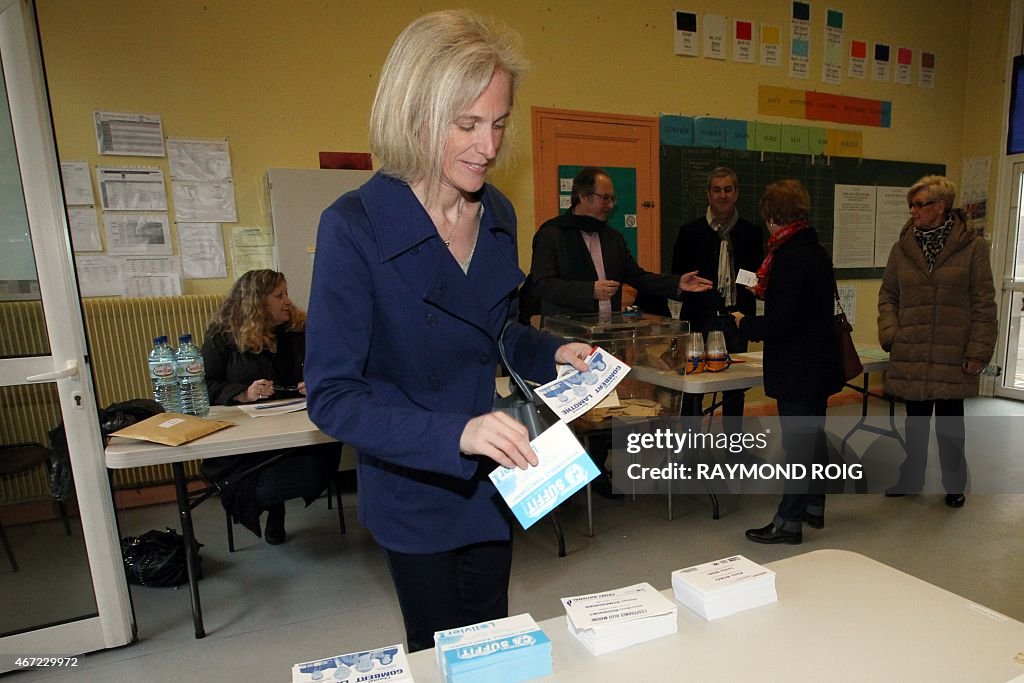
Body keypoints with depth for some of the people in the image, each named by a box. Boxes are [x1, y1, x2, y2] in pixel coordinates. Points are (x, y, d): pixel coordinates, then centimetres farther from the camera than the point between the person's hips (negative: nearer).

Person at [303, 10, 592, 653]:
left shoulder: (498, 214, -4)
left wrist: (550, 353, -7)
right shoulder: (354, 227, -22)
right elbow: (332, 397, -23)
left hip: (492, 481, 5)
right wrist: (456, 432, -35)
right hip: (415, 491, -5)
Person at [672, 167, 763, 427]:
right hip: (701, 318, -2)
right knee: (693, 388, 3)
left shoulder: (751, 232, 8)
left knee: (735, 387, 12)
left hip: (737, 319, 3)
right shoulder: (690, 232, 1)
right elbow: (677, 278, 1)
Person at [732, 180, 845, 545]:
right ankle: (814, 507, 34)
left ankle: (789, 522, 9)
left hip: (797, 370, -10)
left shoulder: (790, 258, -21)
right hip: (820, 364, 10)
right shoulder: (819, 252, 8)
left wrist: (746, 323, -7)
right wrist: (767, 292, 23)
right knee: (814, 436, 19)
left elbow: (780, 322, -24)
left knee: (797, 443, -2)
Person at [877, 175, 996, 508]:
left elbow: (984, 303, -3)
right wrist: (890, 333, -3)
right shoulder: (902, 247, 5)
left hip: (953, 355, -2)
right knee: (915, 418, 13)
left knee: (950, 419, 7)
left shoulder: (972, 247, -3)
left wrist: (979, 351, -7)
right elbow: (887, 294, 11)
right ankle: (911, 478, 29)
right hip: (911, 354, 3)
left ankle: (954, 484, 27)